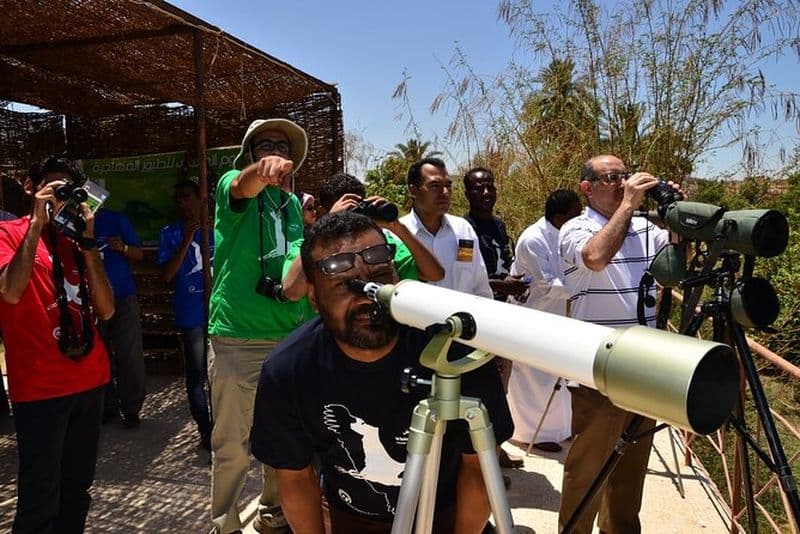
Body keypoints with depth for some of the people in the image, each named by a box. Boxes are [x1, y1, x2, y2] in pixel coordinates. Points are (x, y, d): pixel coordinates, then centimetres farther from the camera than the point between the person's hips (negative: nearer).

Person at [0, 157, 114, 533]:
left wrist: (87, 241, -5)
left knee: (77, 490, 15)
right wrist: (36, 222, -16)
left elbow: (105, 310, 2)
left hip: (90, 381, 5)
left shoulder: (74, 240, 13)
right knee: (40, 500, -1)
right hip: (40, 387, -5)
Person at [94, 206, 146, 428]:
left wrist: (123, 248, -16)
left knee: (130, 356, -2)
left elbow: (139, 254, 4)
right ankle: (107, 407, 20)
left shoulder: (116, 219, 3)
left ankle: (131, 409, 6)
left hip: (123, 296, -1)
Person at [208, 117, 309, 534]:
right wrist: (262, 170, -49)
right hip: (235, 339, -5)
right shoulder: (233, 185, -2)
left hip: (289, 337, 6)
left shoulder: (296, 204, 14)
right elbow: (245, 186, -29)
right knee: (232, 447, 4)